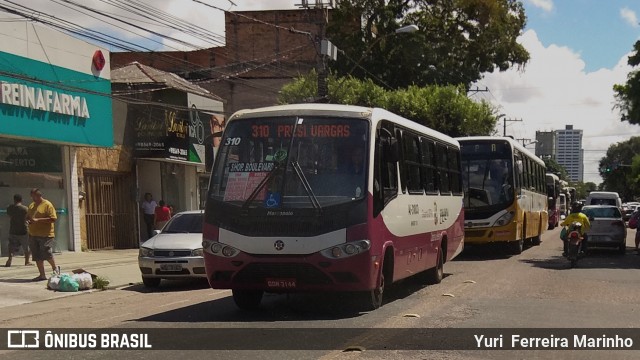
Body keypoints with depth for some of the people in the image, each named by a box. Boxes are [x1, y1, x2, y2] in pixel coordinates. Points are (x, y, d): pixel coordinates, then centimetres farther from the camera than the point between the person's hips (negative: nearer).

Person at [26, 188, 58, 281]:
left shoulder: (47, 205, -7)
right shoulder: (31, 205, 15)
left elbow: (53, 218, -15)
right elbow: (28, 216, 25)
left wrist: (38, 220, -20)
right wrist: (28, 220, 0)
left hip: (46, 235, -7)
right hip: (33, 235, 7)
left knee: (46, 254, -9)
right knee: (37, 256, 6)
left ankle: (55, 269, 15)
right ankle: (42, 275, 12)